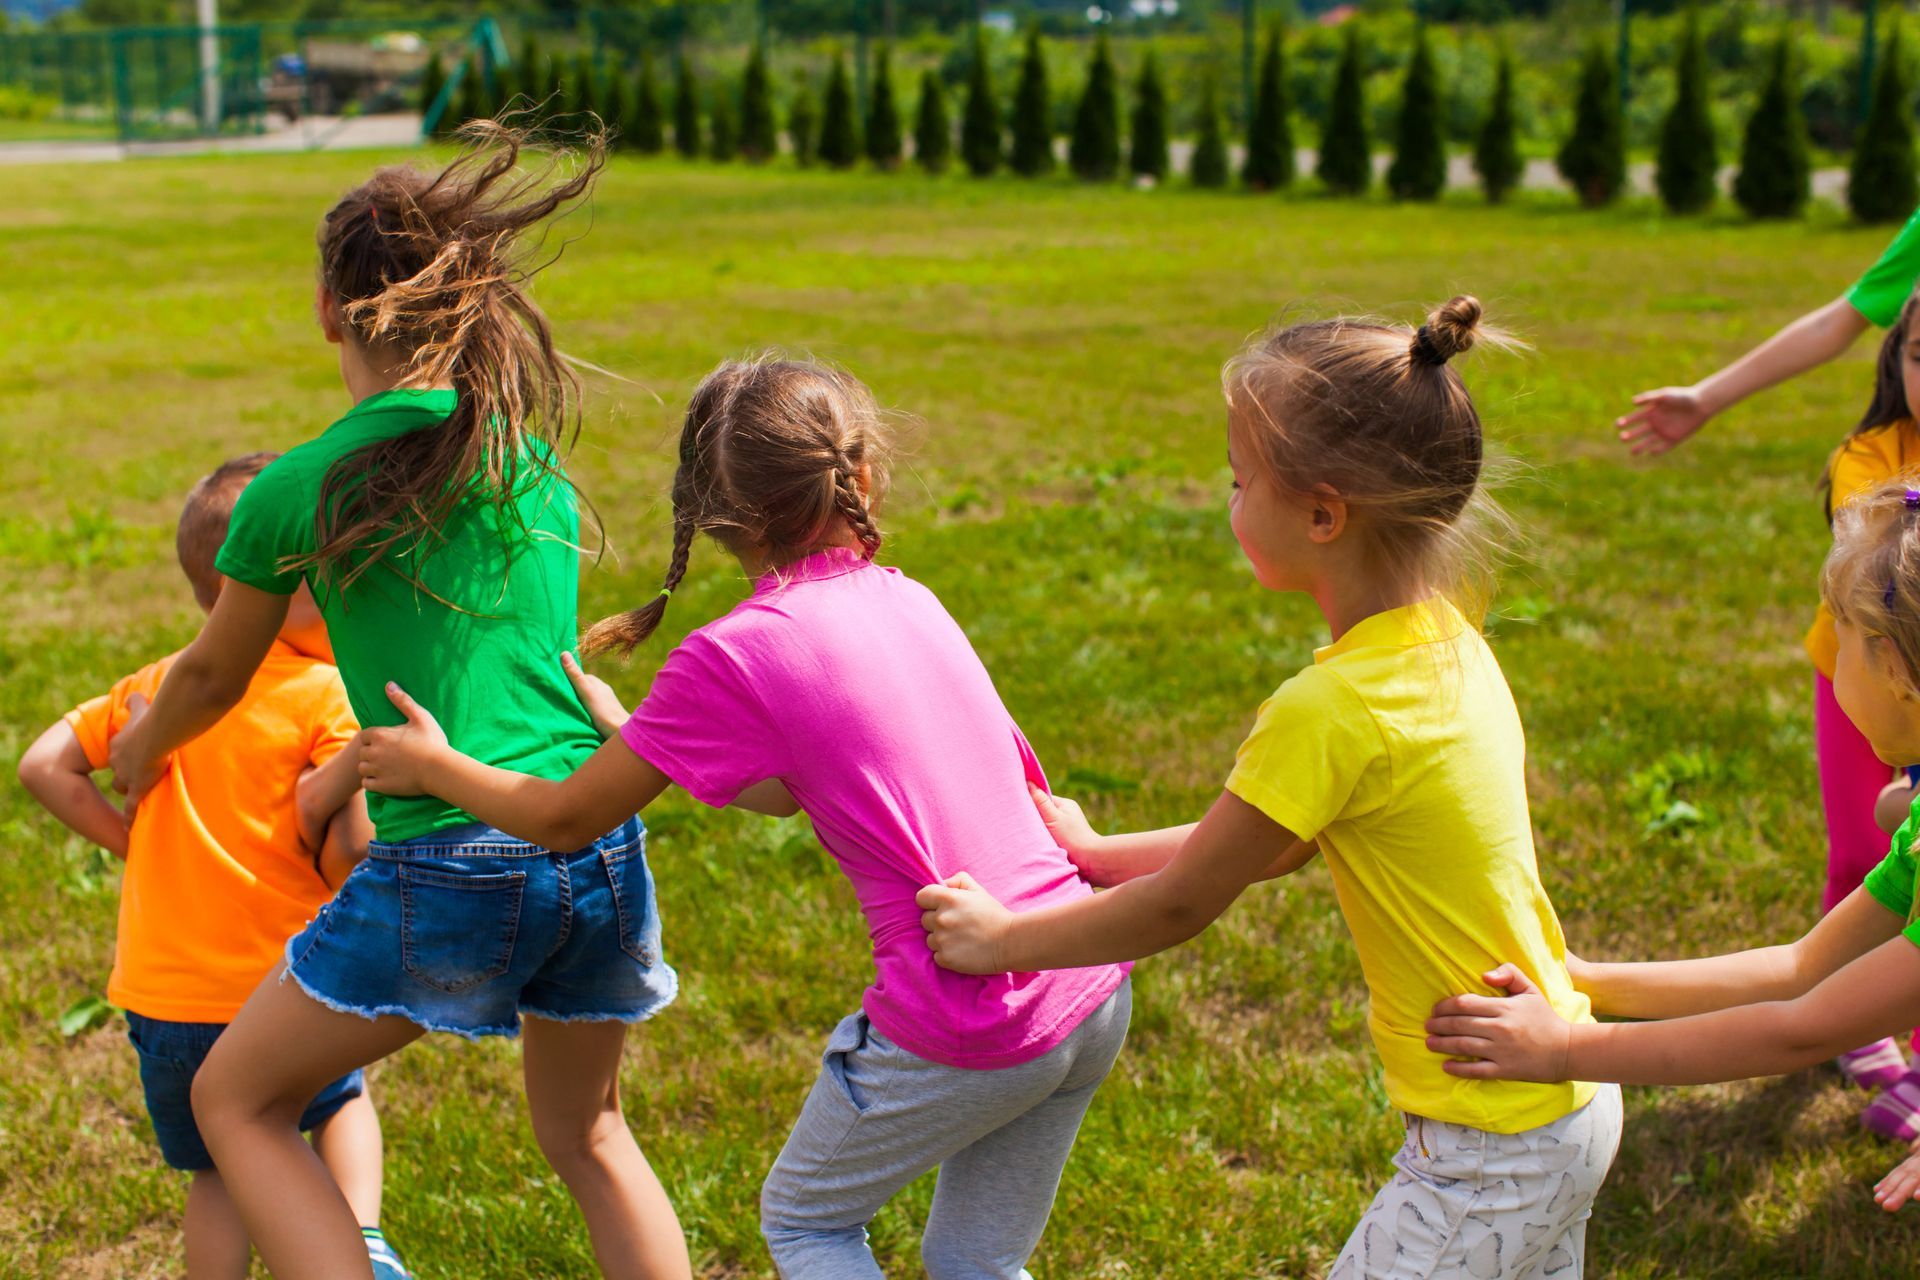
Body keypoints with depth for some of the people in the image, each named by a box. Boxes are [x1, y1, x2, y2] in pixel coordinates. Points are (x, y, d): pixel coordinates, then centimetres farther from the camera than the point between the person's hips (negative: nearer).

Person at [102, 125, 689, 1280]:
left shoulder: (297, 492, -5)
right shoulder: (542, 462, 8)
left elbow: (213, 677, 12)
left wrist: (141, 750, 34)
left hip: (444, 871, -5)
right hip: (601, 851, 5)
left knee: (237, 1103, 17)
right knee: (586, 1133, 27)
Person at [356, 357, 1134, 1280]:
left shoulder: (733, 655, -11)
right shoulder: (907, 600, 9)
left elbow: (563, 817, 1)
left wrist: (430, 765, 17)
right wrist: (627, 737, 24)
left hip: (963, 1026, -6)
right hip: (1094, 994, 6)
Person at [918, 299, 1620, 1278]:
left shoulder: (1332, 710, -26)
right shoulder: (1447, 642, 0)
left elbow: (1179, 906, -13)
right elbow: (1278, 840, 12)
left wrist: (1002, 939, 1)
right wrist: (1094, 854, 18)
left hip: (1492, 1155, -9)